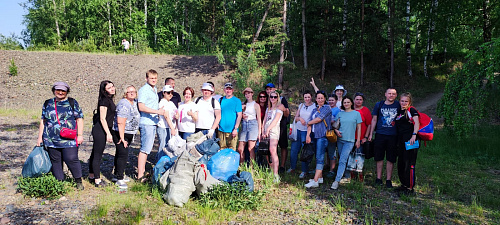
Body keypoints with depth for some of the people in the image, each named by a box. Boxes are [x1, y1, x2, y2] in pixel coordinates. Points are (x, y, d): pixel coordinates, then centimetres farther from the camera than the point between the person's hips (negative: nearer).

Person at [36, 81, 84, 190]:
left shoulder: (72, 103, 5)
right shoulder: (47, 104, 14)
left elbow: (79, 119, 4)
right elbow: (43, 121, 19)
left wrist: (80, 135, -3)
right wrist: (40, 137, 14)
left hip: (69, 139, -3)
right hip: (51, 139, 4)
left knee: (71, 159, -8)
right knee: (55, 161, 7)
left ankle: (78, 181, 9)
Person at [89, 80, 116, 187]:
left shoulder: (109, 99, 13)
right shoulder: (104, 100, -15)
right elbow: (102, 119, -18)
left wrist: (109, 132, 20)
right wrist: (108, 133, -20)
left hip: (102, 130, 10)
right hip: (100, 130, -10)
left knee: (95, 154, 18)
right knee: (97, 155, -2)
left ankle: (91, 176, 31)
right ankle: (97, 180, 5)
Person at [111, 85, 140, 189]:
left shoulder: (135, 102, 8)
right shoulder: (124, 104, -20)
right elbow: (121, 122, -25)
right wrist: (122, 138, -26)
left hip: (129, 134, 9)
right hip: (120, 133, -9)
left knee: (120, 154, 17)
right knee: (123, 155, -9)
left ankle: (117, 175, 27)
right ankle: (119, 178, -2)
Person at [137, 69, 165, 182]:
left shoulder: (154, 90, 18)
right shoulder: (144, 90, -10)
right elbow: (141, 107, -19)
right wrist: (157, 111, -22)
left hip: (153, 122, 9)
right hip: (146, 123, -9)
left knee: (148, 148, 14)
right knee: (145, 149, -9)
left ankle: (142, 171, 24)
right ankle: (140, 176, -6)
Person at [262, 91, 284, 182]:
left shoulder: (279, 107, 5)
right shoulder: (268, 108, 26)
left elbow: (275, 120, -7)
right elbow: (265, 120, 19)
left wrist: (268, 129, -16)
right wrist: (263, 131, 7)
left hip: (274, 129, -7)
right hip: (266, 131, 7)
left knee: (273, 151, -20)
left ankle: (276, 175, -25)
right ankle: (271, 171, 11)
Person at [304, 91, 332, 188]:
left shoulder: (327, 108, -3)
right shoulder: (315, 109, 18)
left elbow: (319, 119, -13)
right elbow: (310, 123, 12)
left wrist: (308, 122, 3)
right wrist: (308, 135, 1)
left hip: (322, 136, -7)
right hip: (314, 135, 7)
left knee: (319, 158, -10)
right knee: (318, 157, 12)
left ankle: (315, 181, -13)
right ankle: (320, 177, 21)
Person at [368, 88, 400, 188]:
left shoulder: (399, 105, 4)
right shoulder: (379, 105, 6)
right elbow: (374, 120, 10)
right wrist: (370, 134, 7)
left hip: (393, 136, 0)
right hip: (380, 134, 1)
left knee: (391, 159, 4)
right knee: (379, 157, 6)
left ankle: (388, 180, 14)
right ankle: (378, 178, 17)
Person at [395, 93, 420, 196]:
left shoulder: (412, 110, -3)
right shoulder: (398, 112, 17)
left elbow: (417, 123, -15)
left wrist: (414, 135, -27)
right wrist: (397, 142, 16)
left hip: (410, 140, -7)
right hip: (401, 141, 8)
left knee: (409, 164, -6)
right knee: (401, 163, 11)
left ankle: (410, 187, 1)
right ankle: (404, 184, 25)